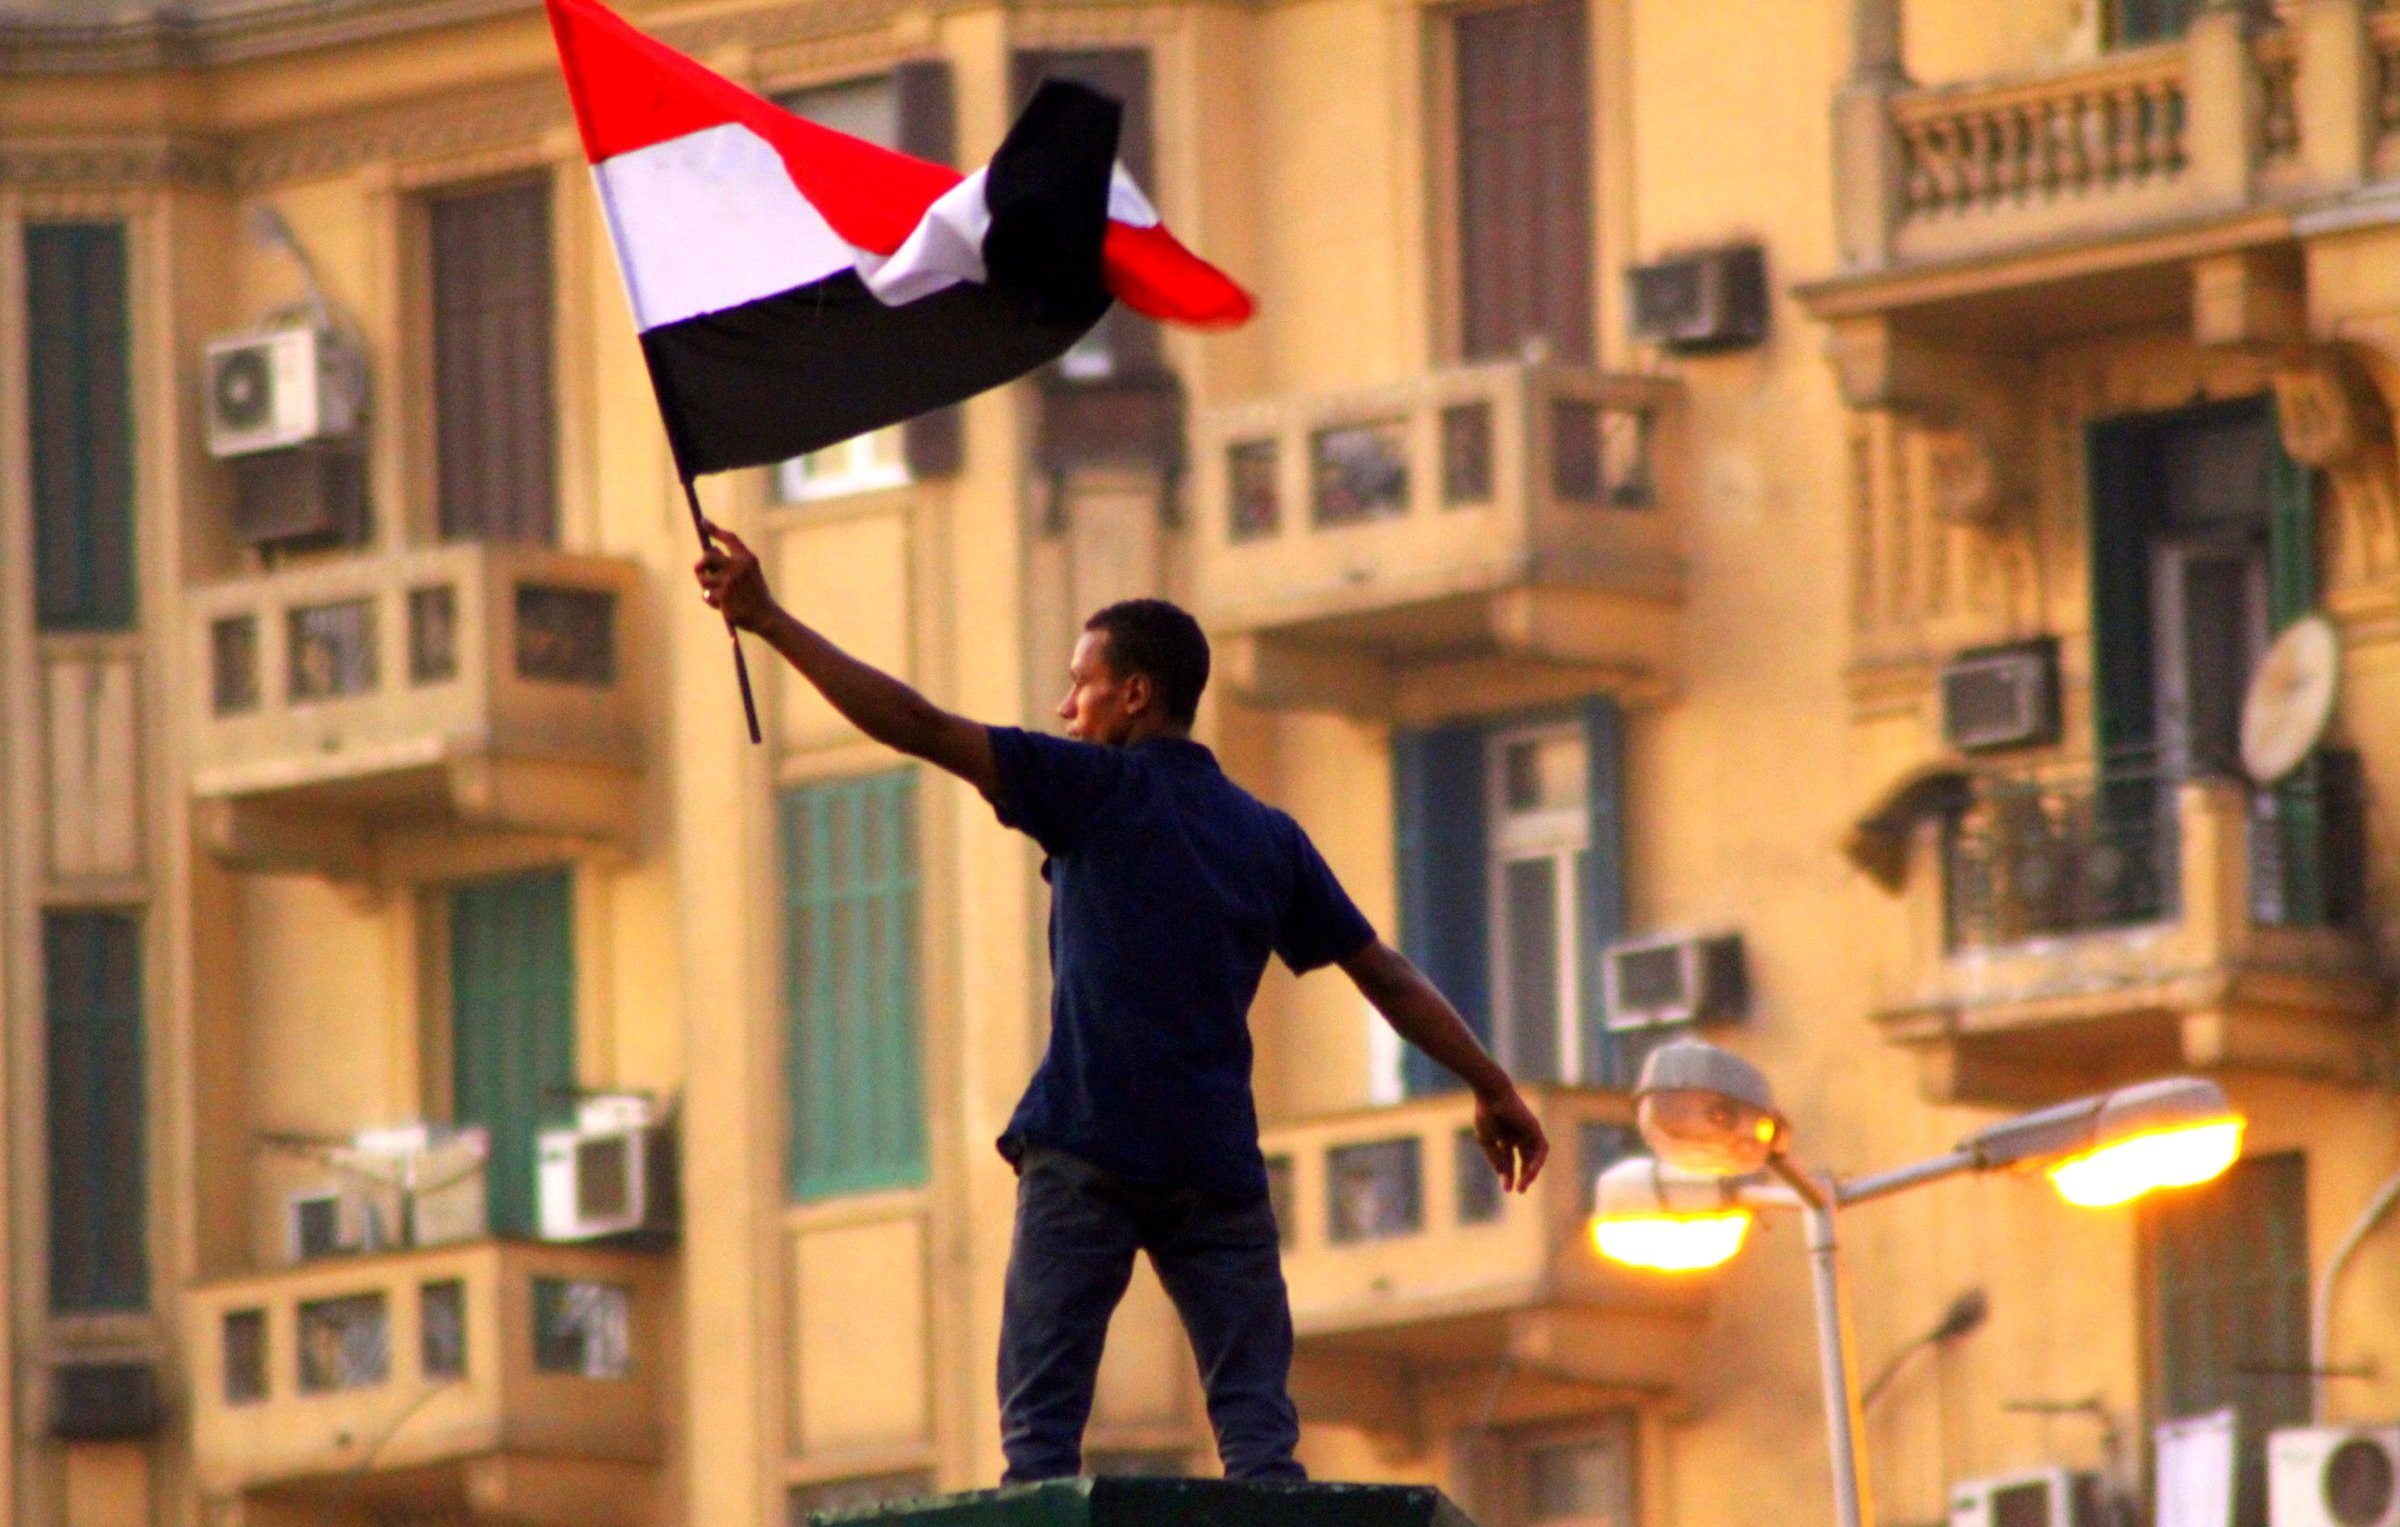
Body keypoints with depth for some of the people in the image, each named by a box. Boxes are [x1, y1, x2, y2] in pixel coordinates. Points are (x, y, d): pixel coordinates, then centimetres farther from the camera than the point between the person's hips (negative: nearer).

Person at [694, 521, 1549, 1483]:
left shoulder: (1098, 788, 3)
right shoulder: (1269, 838, 16)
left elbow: (917, 727, -3)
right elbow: (1387, 977, 19)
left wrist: (768, 620, 0)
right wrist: (1491, 1087, 28)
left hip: (1086, 1152, -4)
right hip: (1217, 1161, 4)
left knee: (1042, 1428, -6)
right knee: (1257, 1430, 2)